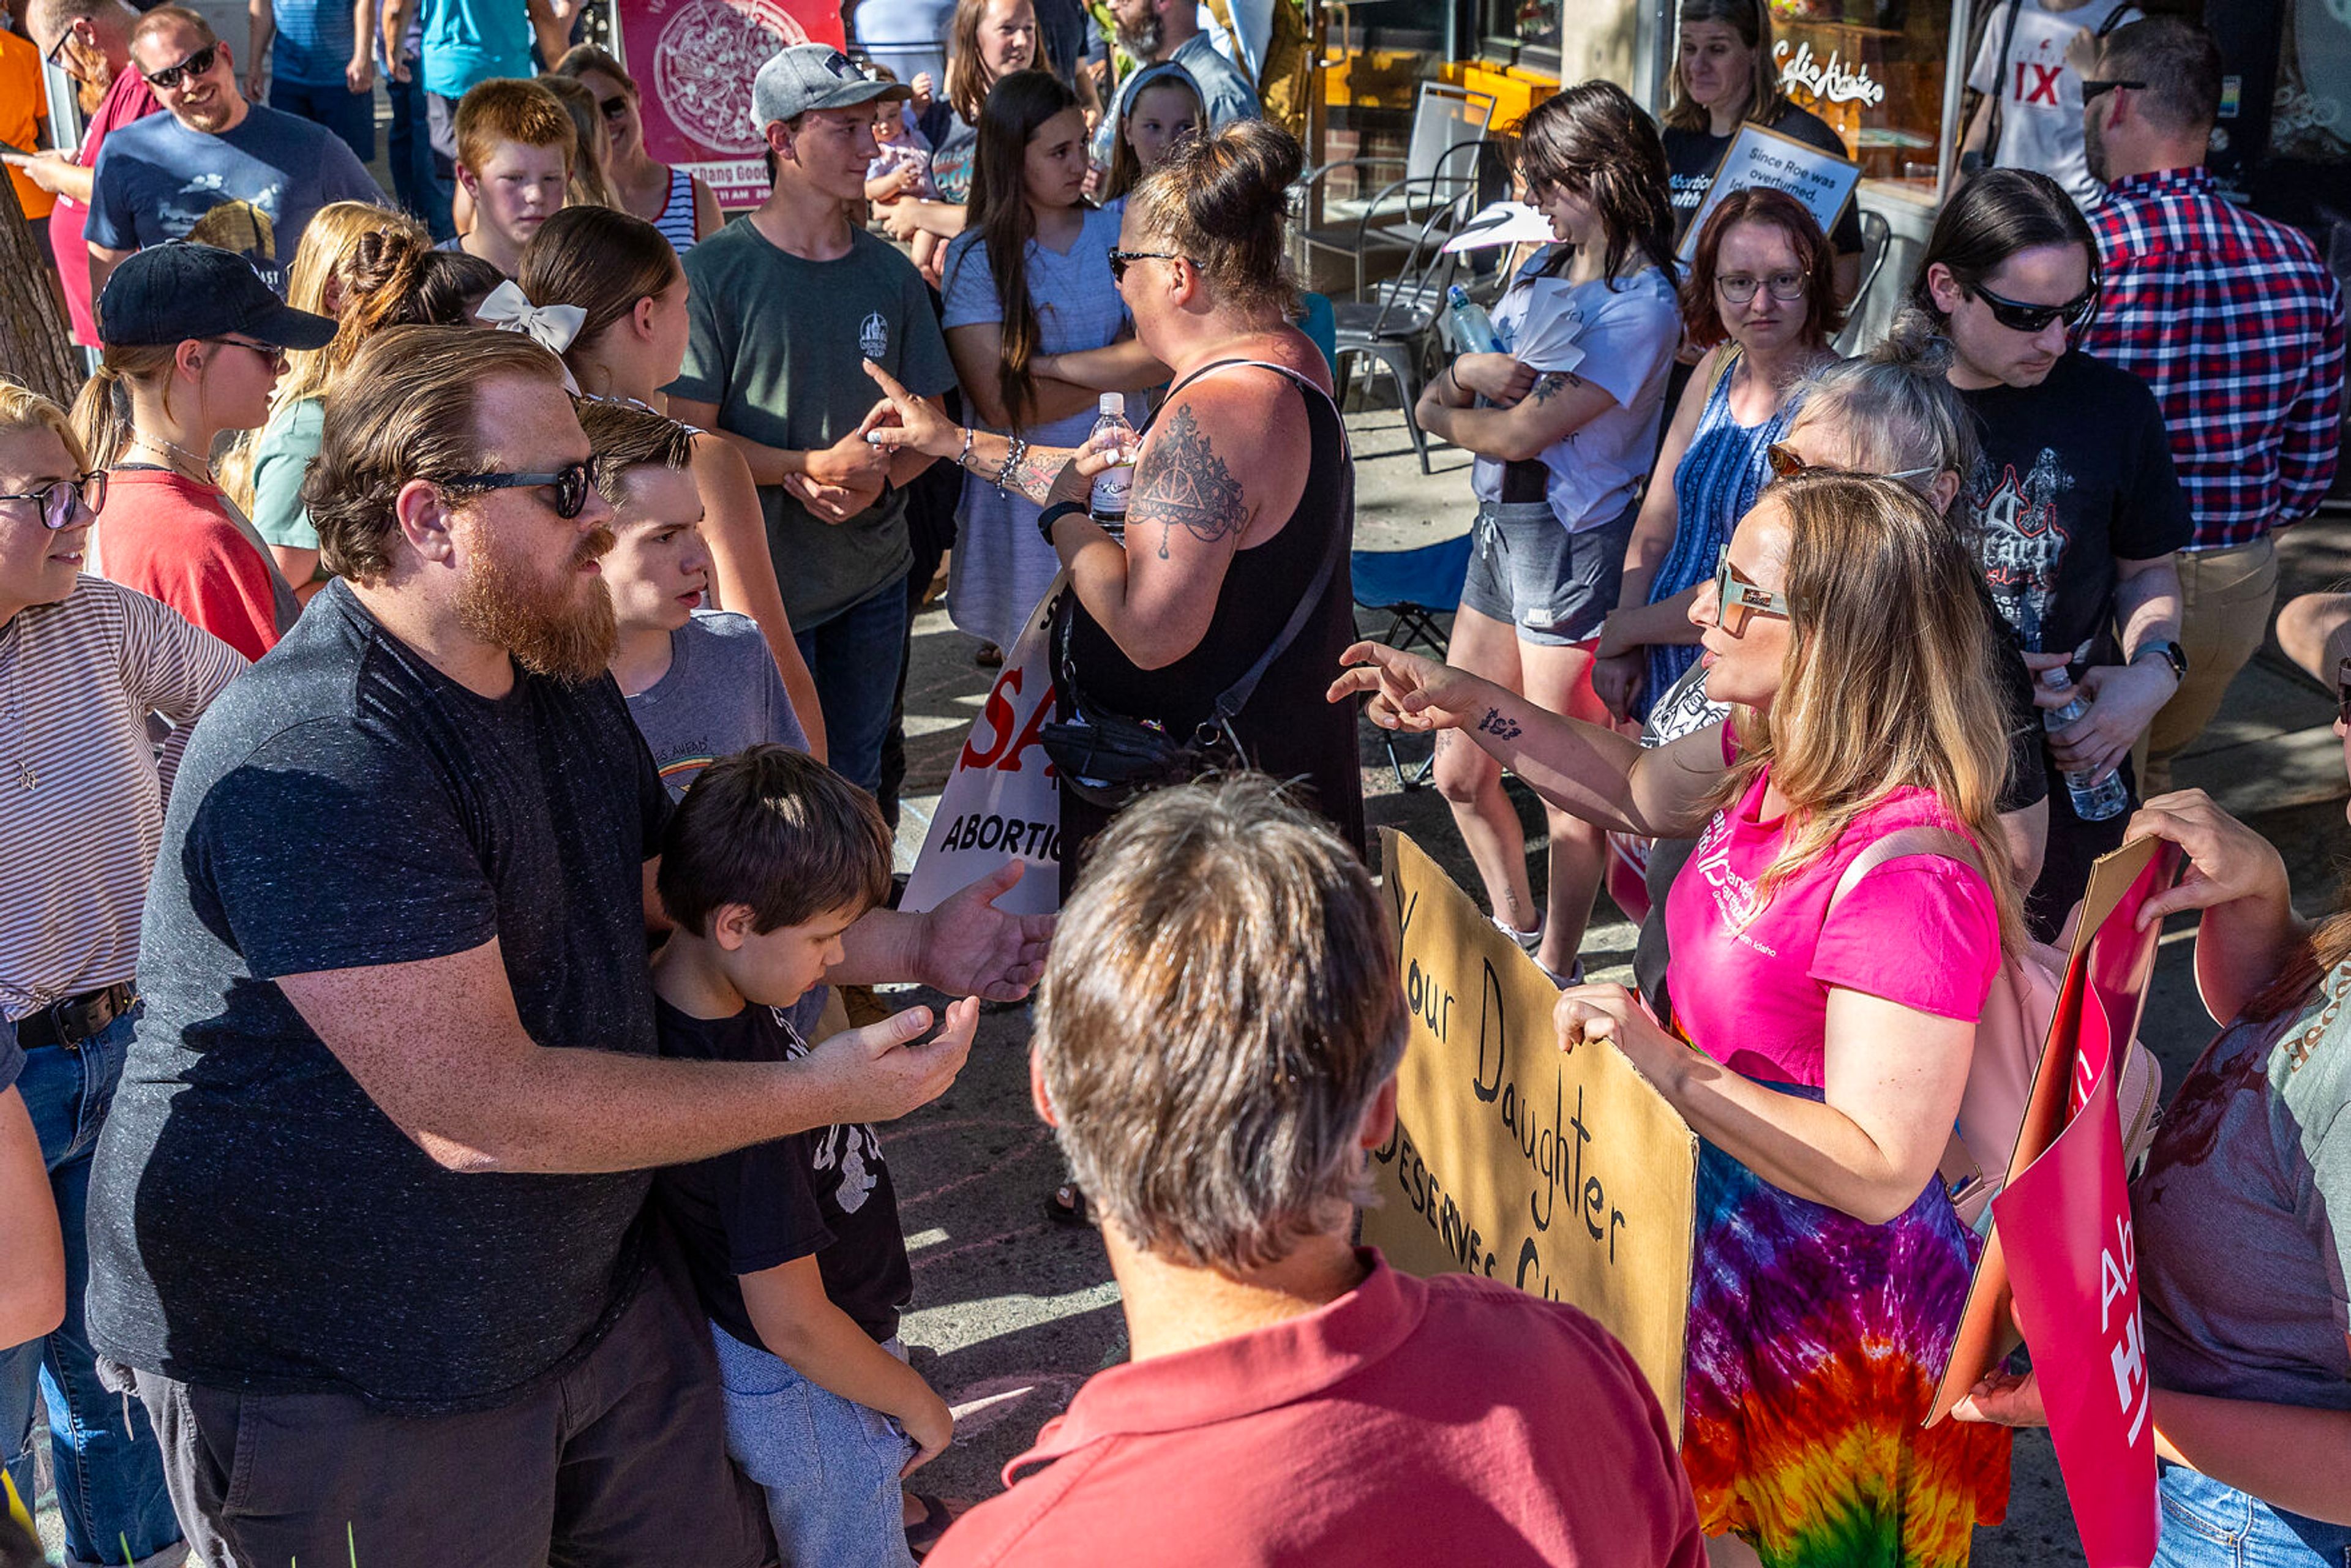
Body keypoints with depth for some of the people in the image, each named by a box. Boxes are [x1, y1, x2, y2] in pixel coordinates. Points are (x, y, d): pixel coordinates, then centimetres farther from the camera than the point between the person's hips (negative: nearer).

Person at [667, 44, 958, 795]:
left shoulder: (891, 274, 5)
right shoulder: (715, 271, -10)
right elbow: (689, 434, -11)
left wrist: (878, 480, -13)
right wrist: (812, 467, -22)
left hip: (874, 581, 4)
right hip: (761, 582, -4)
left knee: (856, 784, 16)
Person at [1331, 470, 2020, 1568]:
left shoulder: (1909, 870, -33)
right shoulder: (1771, 761, -6)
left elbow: (1880, 1171, -31)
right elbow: (1641, 793, 16)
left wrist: (1666, 1064, -38)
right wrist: (1474, 708, 5)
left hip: (1822, 1316, -8)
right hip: (1721, 1248, 8)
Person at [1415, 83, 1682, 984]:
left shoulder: (1642, 306, -15)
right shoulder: (1544, 269, 11)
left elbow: (1521, 432, -20)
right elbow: (1435, 400, 9)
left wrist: (1447, 413, -2)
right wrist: (1469, 371, -12)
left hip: (1573, 544, -8)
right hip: (1499, 528, 9)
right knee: (1459, 774, 16)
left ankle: (1550, 977, 20)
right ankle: (1514, 934, 37)